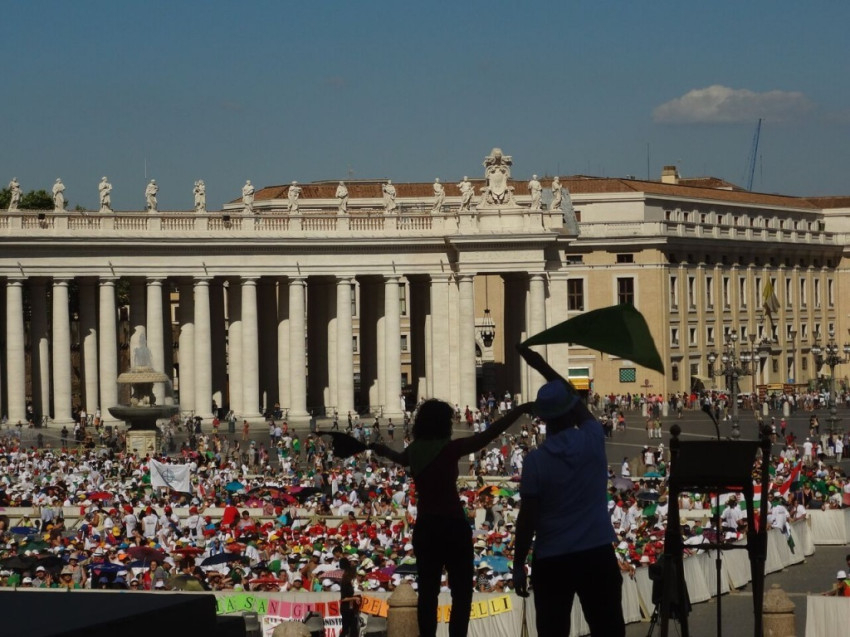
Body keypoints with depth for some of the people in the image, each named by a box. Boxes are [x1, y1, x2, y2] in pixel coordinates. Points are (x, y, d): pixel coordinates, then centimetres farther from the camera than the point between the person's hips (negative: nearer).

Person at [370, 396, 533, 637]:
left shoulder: (414, 450, 6)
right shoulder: (448, 449, -14)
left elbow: (400, 458, 31)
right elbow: (489, 435, -19)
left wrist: (381, 450, 54)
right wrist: (521, 409, -17)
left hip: (425, 528, 6)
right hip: (452, 526, -6)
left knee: (428, 591, 11)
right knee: (461, 593, -1)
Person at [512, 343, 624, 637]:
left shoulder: (535, 461, -11)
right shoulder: (593, 441, -5)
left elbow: (527, 518, -10)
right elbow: (578, 403, 15)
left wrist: (518, 566, 0)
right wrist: (542, 365, 23)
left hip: (551, 561, -1)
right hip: (597, 554, 2)